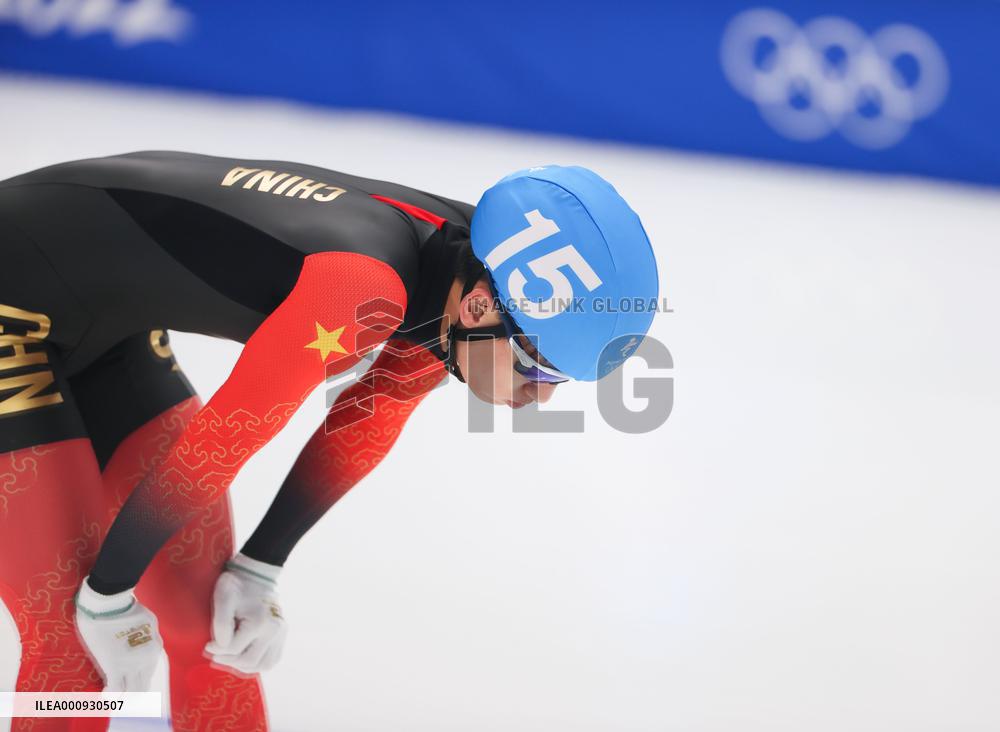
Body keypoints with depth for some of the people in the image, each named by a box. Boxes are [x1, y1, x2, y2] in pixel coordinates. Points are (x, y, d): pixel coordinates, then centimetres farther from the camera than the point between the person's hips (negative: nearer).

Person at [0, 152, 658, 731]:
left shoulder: (453, 286, -8)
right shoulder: (364, 283, -35)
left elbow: (358, 432, 5)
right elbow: (216, 444, -28)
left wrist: (258, 572, 2)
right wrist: (107, 597, -14)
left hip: (102, 321, 8)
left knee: (211, 622, 7)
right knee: (76, 649, -8)